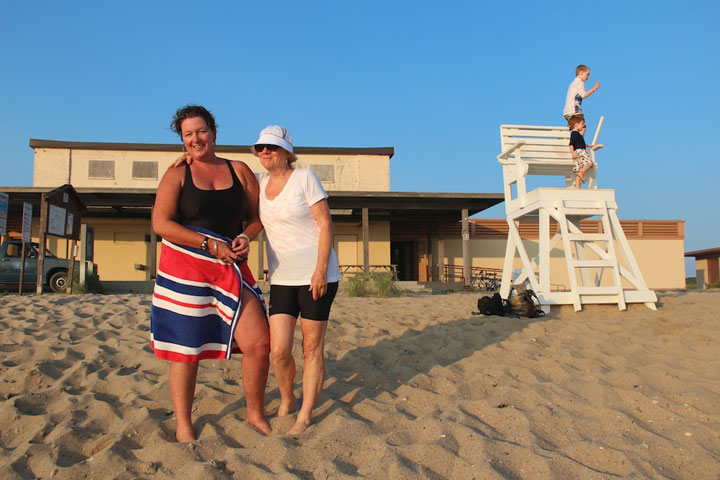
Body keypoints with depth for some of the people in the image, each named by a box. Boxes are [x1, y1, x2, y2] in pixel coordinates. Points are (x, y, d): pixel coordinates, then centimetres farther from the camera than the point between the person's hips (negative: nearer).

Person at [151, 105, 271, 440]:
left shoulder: (240, 171, 11)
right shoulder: (177, 174, 3)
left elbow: (257, 217, 15)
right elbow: (160, 223, -7)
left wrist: (246, 237, -8)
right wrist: (212, 245, -13)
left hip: (230, 268, 2)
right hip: (184, 267, -2)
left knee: (258, 343, -5)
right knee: (186, 349, 4)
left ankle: (255, 414, 17)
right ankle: (183, 425, 23)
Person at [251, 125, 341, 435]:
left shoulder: (304, 177, -6)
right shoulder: (260, 182, 9)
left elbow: (325, 224, -9)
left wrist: (321, 270, -16)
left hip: (316, 275, -4)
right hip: (281, 278, 5)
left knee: (312, 348, 3)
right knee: (279, 351, -2)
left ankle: (305, 415, 17)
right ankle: (286, 400, 26)